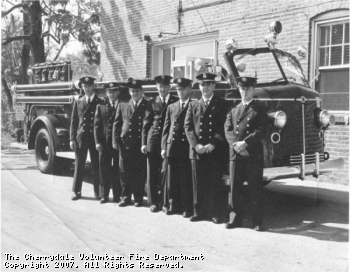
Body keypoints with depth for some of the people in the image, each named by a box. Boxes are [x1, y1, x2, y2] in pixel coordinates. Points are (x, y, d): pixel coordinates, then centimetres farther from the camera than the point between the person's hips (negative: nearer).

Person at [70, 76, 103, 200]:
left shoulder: (100, 102, 2)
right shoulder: (78, 102, 9)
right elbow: (73, 122, 8)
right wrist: (72, 139, 0)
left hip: (95, 138, -2)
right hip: (80, 138, 2)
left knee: (96, 166, 4)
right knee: (79, 166, 6)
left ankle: (97, 191, 13)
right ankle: (76, 191, 14)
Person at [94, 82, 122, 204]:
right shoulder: (101, 107, 9)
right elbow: (97, 125, 6)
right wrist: (97, 142, -4)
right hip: (104, 143, 2)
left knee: (117, 170, 3)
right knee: (104, 170, 5)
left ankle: (117, 195, 12)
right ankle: (105, 195, 14)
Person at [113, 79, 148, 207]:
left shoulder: (148, 106, 3)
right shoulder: (122, 106, 13)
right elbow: (117, 124, 12)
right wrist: (116, 140, 3)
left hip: (141, 144, -3)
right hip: (125, 143, 3)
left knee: (140, 172, 2)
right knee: (125, 171, 6)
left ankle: (139, 198, 13)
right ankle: (126, 197, 17)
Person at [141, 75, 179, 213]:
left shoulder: (176, 102, 4)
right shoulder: (152, 102, 10)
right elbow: (146, 123, 10)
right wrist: (144, 142, 3)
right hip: (153, 139, 2)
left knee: (165, 171, -8)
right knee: (152, 172, 3)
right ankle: (153, 201, 12)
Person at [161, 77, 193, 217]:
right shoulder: (171, 107, 16)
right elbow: (166, 128, 13)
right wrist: (164, 147, 4)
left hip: (187, 148, -4)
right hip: (172, 148, 4)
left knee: (186, 180, 0)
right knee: (172, 179, 8)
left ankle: (187, 208, 9)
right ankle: (174, 205, 19)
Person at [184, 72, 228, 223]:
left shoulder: (221, 104, 6)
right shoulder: (193, 105, 14)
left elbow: (224, 126, -3)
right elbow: (188, 126, 6)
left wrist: (213, 144, -13)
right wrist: (195, 144, -8)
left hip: (216, 151, -2)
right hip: (197, 151, 2)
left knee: (214, 183, 1)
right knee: (198, 183, 5)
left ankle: (214, 212, 10)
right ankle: (199, 212, 15)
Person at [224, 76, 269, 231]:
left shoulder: (260, 110, 6)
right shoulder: (233, 111, 17)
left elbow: (261, 131, -6)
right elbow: (228, 130, 6)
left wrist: (245, 143, -16)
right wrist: (236, 145, -11)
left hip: (254, 155, -3)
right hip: (235, 155, 3)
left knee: (255, 189, 0)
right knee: (235, 188, 5)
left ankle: (257, 222, 7)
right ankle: (236, 219, 15)